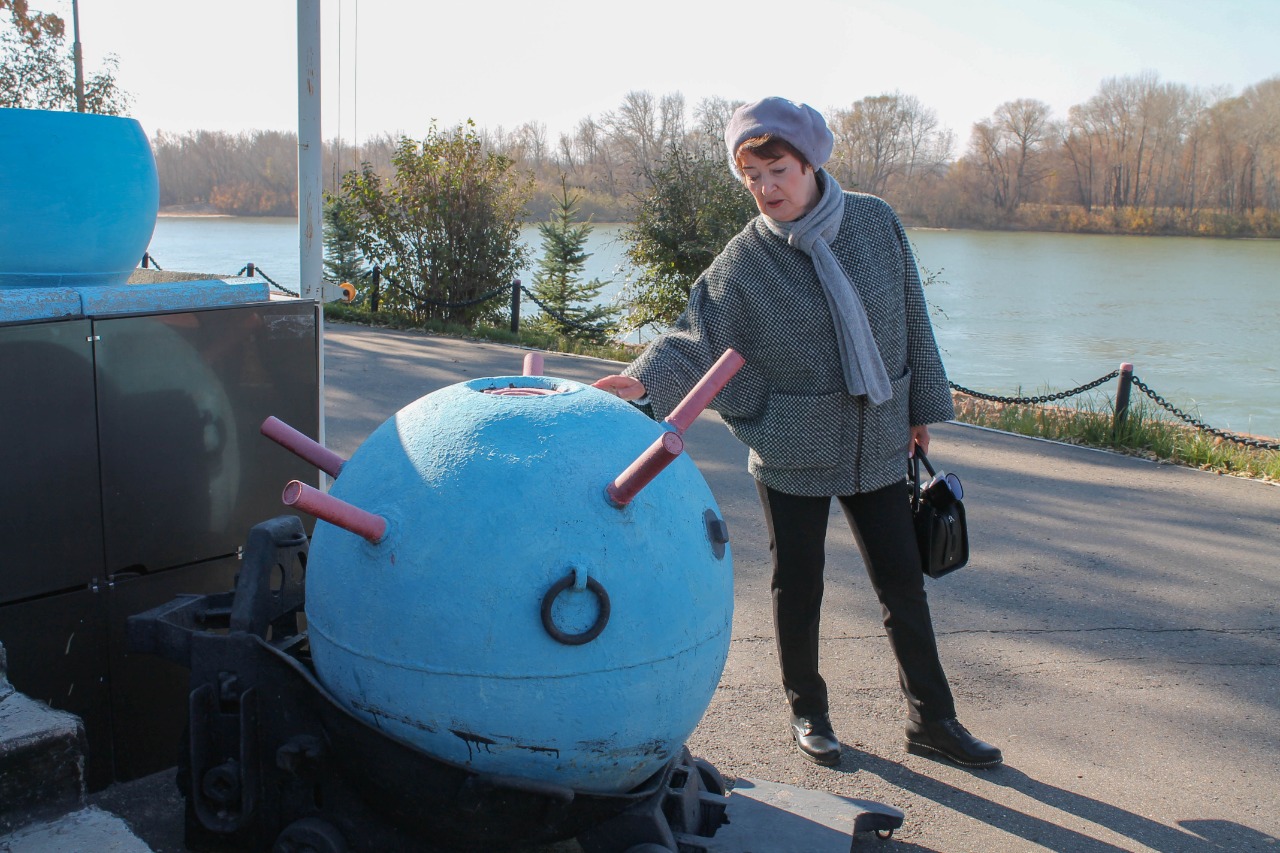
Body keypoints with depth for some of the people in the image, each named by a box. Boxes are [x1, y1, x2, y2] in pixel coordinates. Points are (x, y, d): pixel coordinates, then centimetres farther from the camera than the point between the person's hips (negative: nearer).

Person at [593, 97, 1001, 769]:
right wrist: (642, 378, -35)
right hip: (792, 453, -2)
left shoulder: (875, 222, -3)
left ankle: (931, 719, 26)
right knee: (797, 589, 9)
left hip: (877, 442, 2)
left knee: (903, 586, 10)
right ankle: (807, 711, 31)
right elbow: (698, 338, -16)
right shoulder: (744, 259, -10)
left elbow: (913, 319, 6)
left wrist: (921, 408, 9)